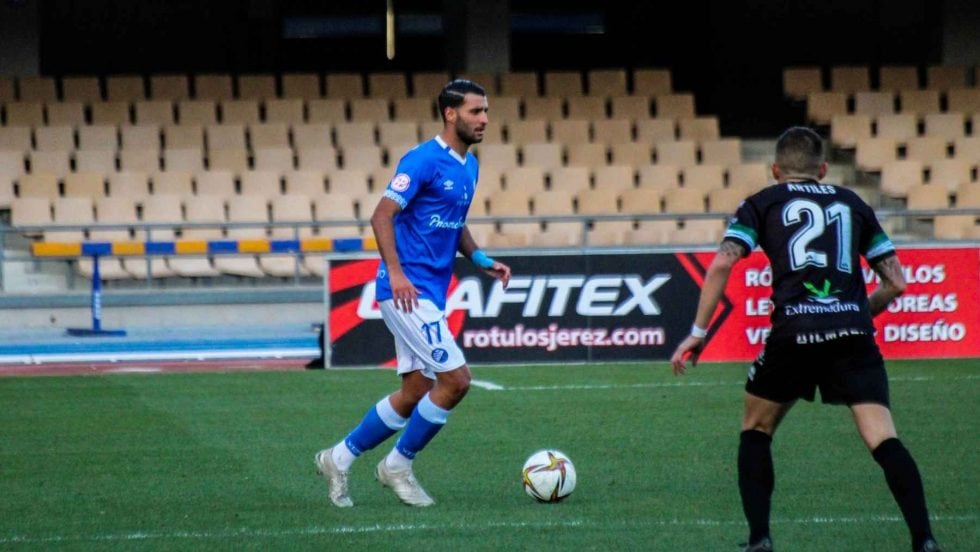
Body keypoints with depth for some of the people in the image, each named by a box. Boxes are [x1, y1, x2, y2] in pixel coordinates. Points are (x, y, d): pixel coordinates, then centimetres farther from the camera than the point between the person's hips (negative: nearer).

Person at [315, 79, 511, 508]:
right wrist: (395, 272, -26)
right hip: (408, 291, -9)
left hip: (429, 295, 9)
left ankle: (339, 459, 22)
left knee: (415, 394, 10)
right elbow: (381, 216, -16)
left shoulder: (468, 166, 15)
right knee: (455, 380, -13)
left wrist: (480, 259, 9)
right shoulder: (424, 160, -13)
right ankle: (398, 465, 3)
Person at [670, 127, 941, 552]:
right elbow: (896, 282, 21)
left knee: (755, 431, 21)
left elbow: (722, 264, 2)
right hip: (853, 334, 1)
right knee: (883, 440, -6)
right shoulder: (851, 203, 24)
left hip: (794, 330, -1)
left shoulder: (762, 204, 18)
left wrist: (698, 333, 6)